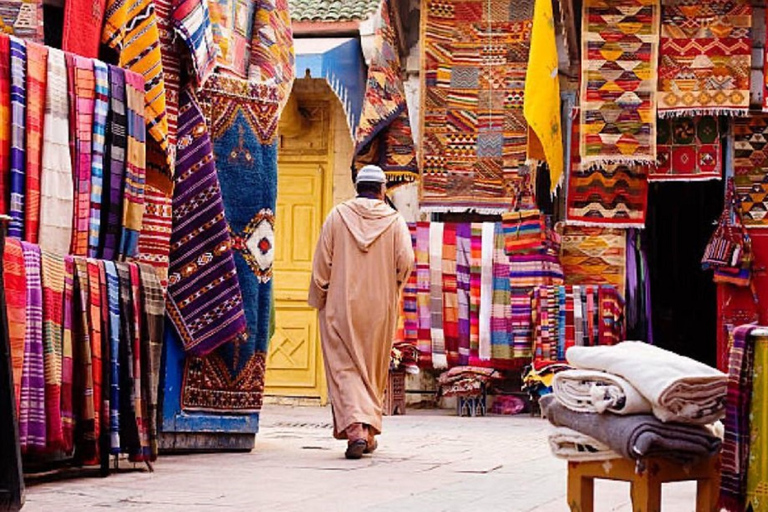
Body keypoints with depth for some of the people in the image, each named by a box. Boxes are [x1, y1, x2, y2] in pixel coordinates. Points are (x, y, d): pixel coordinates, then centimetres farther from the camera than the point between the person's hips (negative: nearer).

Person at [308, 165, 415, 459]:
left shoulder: (338, 216, 0)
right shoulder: (394, 220, 1)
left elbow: (321, 261, -3)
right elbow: (405, 260, -11)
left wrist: (319, 298, 8)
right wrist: (392, 288, 8)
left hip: (341, 306, -1)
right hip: (380, 307, 1)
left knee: (344, 368, -3)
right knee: (374, 370, 14)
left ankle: (354, 427, -22)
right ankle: (369, 433, 19)